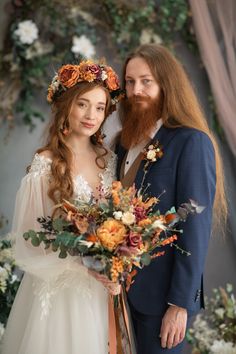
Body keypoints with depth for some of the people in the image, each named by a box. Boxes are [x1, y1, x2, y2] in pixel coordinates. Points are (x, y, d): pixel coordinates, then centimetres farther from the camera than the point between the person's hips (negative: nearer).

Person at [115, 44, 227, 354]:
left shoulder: (192, 142, -15)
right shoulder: (126, 140, 7)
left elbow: (196, 228, -17)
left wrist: (180, 303, -17)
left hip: (164, 290, -6)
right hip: (127, 284, 6)